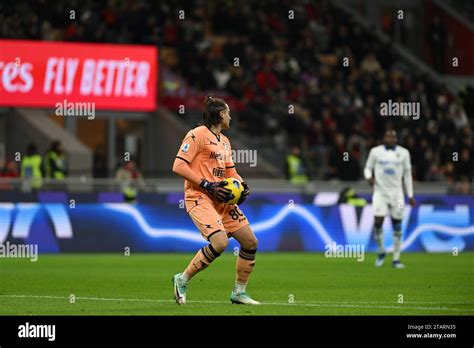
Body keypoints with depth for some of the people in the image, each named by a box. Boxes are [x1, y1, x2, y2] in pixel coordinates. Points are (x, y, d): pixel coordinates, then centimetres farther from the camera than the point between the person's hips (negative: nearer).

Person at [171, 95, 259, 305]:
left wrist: (242, 186, 6)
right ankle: (182, 280, -8)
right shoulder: (198, 134, -9)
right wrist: (208, 185, -19)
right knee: (220, 242, -26)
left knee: (250, 242, 4)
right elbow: (178, 166, -16)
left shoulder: (224, 141, 18)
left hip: (221, 199, 9)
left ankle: (239, 293, 17)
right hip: (199, 198, -9)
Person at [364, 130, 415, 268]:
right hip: (380, 191, -1)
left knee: (397, 225, 1)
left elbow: (407, 174, 10)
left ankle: (396, 259, 8)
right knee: (378, 222, -12)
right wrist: (369, 177, -14)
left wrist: (410, 195, 8)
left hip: (396, 192, 1)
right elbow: (368, 168, 10)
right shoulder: (376, 152, 0)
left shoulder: (403, 153, 4)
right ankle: (381, 252, 11)